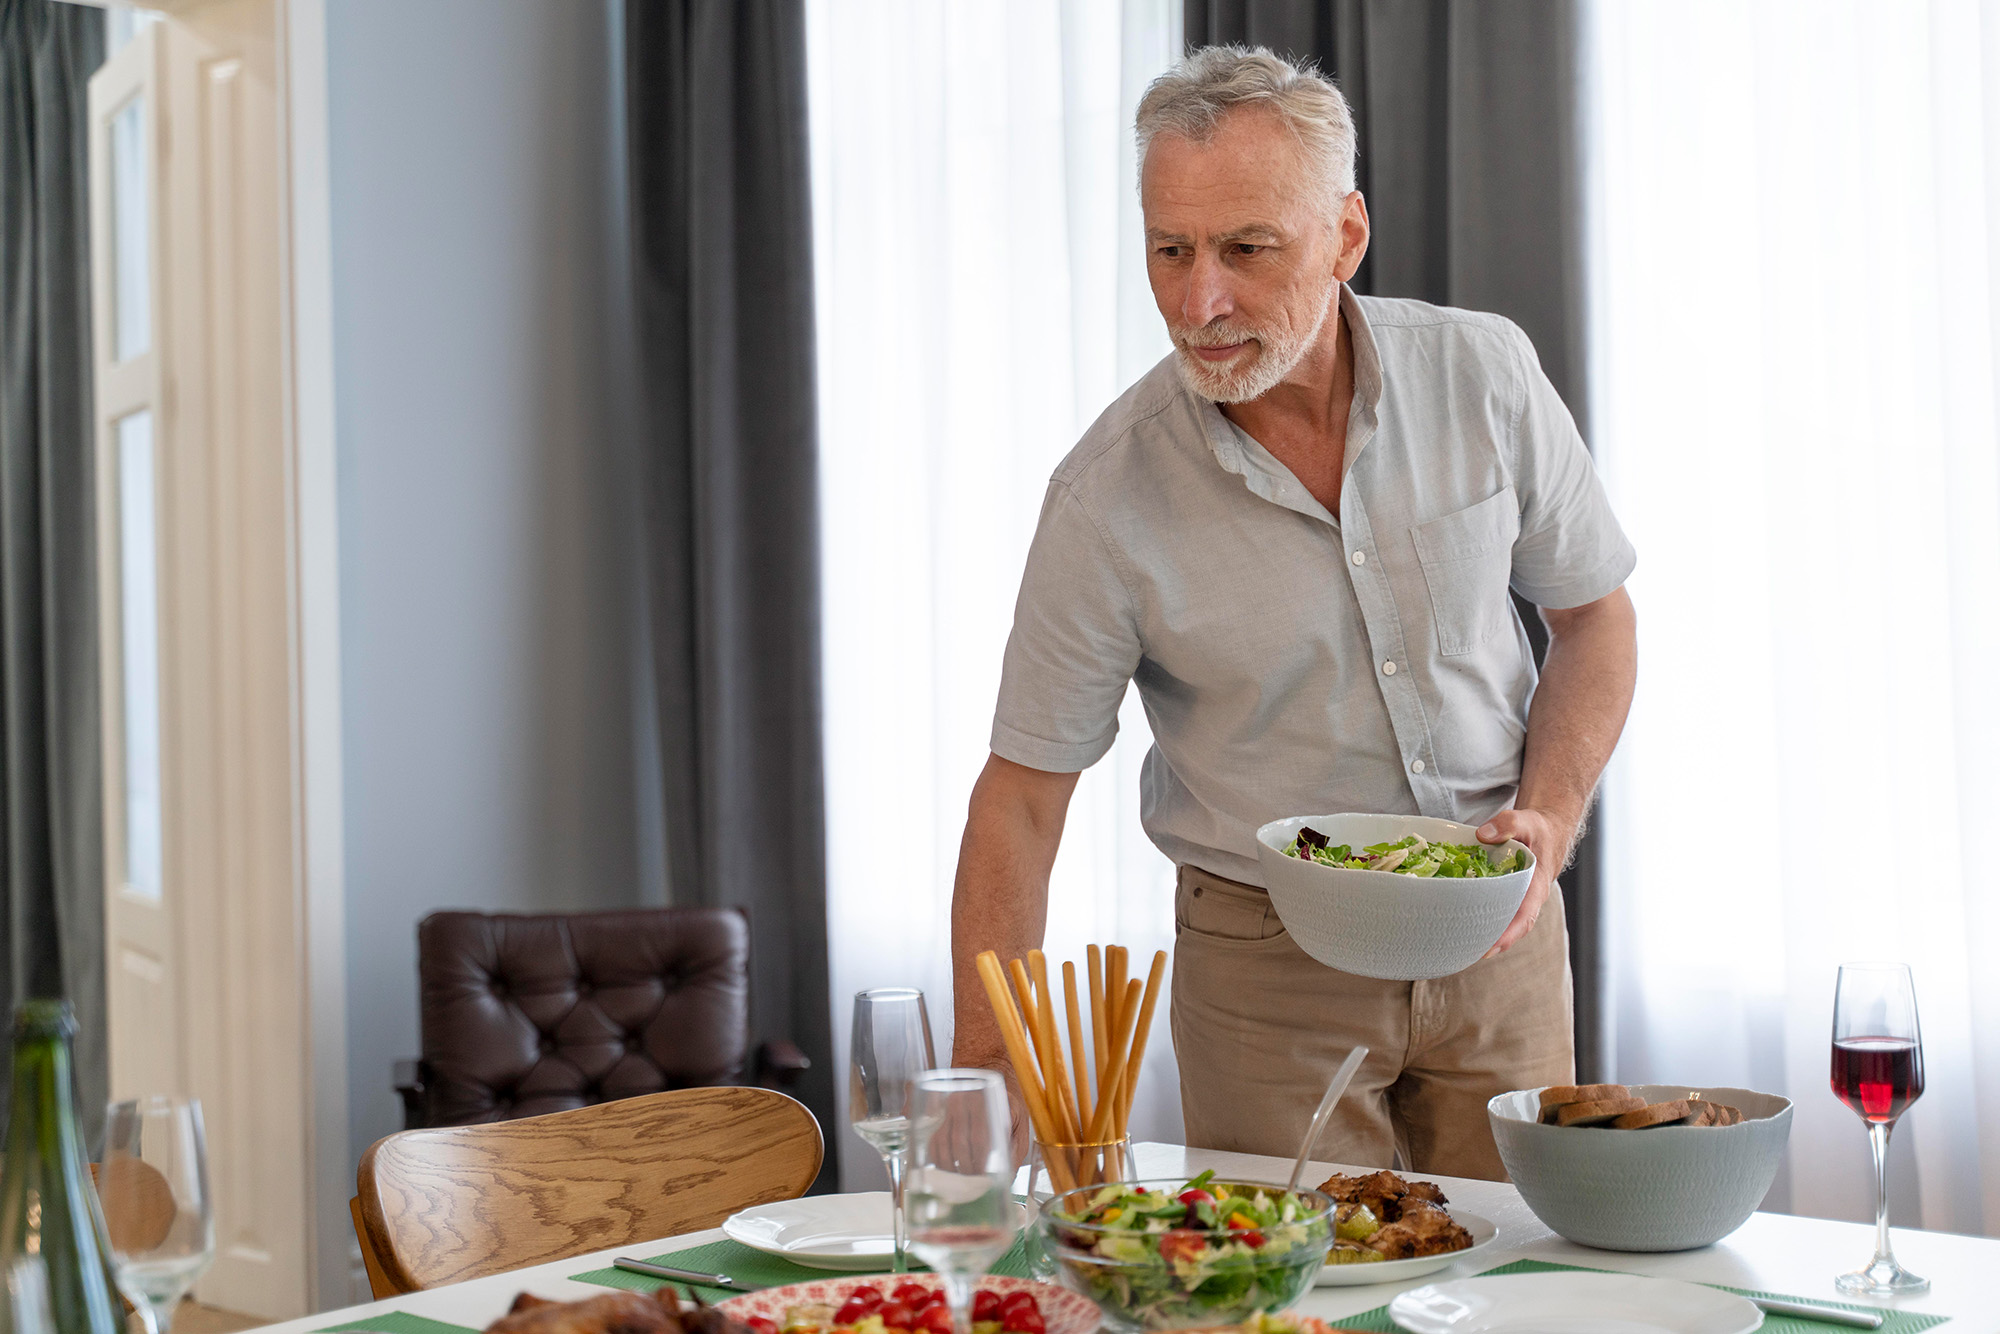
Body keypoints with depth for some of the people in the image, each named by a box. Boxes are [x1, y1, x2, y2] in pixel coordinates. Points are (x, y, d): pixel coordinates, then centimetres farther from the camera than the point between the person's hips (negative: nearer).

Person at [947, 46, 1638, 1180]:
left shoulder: (1485, 375, -10)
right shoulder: (1108, 496, -17)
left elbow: (1594, 615, 5)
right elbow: (1021, 794, -12)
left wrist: (1551, 817, -12)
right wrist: (986, 1077, -19)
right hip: (1266, 959, -2)